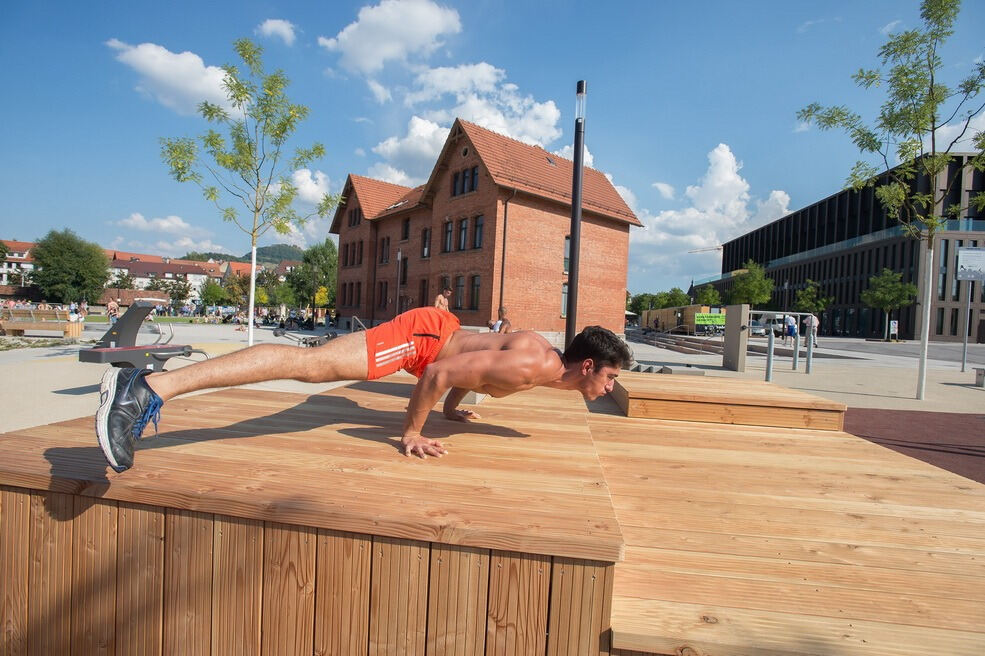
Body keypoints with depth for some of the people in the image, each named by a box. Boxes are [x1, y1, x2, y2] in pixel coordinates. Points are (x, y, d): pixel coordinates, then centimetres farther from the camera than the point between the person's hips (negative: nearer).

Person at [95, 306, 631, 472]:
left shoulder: (543, 349, 10)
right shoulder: (531, 365, -23)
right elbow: (441, 372, -30)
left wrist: (452, 408, 30)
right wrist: (411, 435, -19)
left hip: (439, 330, 11)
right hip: (421, 334, -11)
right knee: (309, 364, -23)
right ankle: (149, 386, -27)